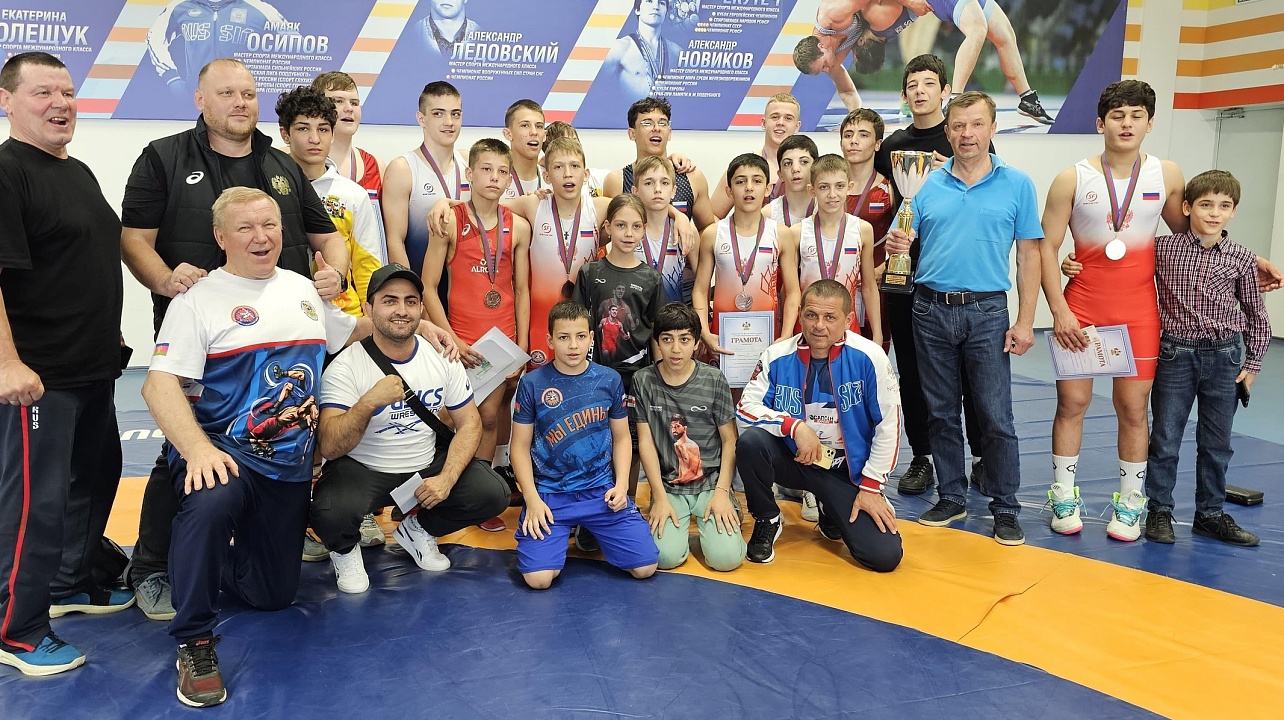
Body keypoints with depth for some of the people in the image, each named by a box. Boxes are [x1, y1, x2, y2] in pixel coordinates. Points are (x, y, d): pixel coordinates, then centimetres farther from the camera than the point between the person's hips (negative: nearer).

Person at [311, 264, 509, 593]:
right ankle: (346, 550, 6)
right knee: (330, 513, -35)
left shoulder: (442, 356, -4)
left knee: (494, 494, -14)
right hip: (361, 470, -4)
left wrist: (446, 479, -13)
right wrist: (369, 402, -39)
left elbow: (469, 422, 1)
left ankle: (418, 530, 16)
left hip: (425, 467, 4)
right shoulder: (346, 366, -17)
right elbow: (329, 448, -23)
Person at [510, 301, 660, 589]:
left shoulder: (609, 380, 2)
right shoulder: (532, 383, -4)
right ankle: (562, 535, 16)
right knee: (537, 578, -19)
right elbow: (521, 446, 0)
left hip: (601, 490, 2)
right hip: (550, 494, -1)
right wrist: (532, 500, -10)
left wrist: (621, 485, -3)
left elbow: (621, 437, 11)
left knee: (645, 567, -10)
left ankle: (592, 533, 21)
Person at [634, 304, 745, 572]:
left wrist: (722, 492, -9)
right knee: (666, 556, -22)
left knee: (726, 557, -18)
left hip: (711, 482, 0)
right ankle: (666, 520, 13)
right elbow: (646, 441, -1)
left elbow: (729, 440, 0)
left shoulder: (713, 380, -4)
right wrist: (660, 497, -7)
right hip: (668, 486, 0)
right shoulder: (643, 380, -2)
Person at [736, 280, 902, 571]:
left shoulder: (869, 357, -15)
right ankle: (767, 521, -2)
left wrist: (871, 486, -6)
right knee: (750, 442, -31)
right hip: (793, 459, 0)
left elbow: (888, 425, -9)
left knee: (886, 555, -13)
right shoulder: (778, 356, -12)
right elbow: (746, 406, -10)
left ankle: (830, 512, 21)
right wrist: (794, 426, -25)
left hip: (848, 470, 0)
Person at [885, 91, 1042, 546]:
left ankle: (1005, 508, 11)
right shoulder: (927, 185, 7)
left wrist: (1025, 321, -5)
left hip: (987, 312, -2)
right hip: (931, 309, 3)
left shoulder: (1017, 185, 2)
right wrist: (897, 245, -16)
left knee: (995, 416, -2)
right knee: (941, 413, 10)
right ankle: (952, 497, 24)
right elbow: (902, 242, 9)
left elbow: (1028, 256, 1)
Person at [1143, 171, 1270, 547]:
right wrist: (1077, 262, -12)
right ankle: (1159, 510, 19)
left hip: (1224, 357, 2)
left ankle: (1210, 514, 25)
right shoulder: (1162, 249, -5)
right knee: (1165, 439, 5)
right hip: (1176, 352, -1)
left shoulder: (1242, 259, -1)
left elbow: (1256, 315, 8)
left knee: (1216, 443, 12)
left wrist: (1252, 364, 7)